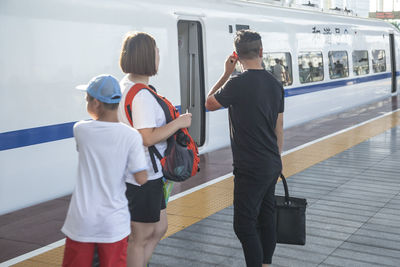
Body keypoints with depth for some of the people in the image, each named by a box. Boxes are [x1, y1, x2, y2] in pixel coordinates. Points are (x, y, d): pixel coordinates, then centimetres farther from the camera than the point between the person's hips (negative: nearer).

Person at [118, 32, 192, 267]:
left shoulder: (125, 86, 10)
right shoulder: (141, 95, -23)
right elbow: (148, 138, -28)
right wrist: (179, 122, -17)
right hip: (144, 177, -10)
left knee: (159, 228, 22)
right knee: (141, 238, 4)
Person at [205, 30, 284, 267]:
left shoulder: (238, 83, -17)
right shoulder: (275, 84, 6)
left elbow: (209, 104, 0)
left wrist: (226, 73, 5)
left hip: (251, 169, -8)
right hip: (272, 166, 8)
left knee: (244, 225, -2)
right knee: (266, 218, 17)